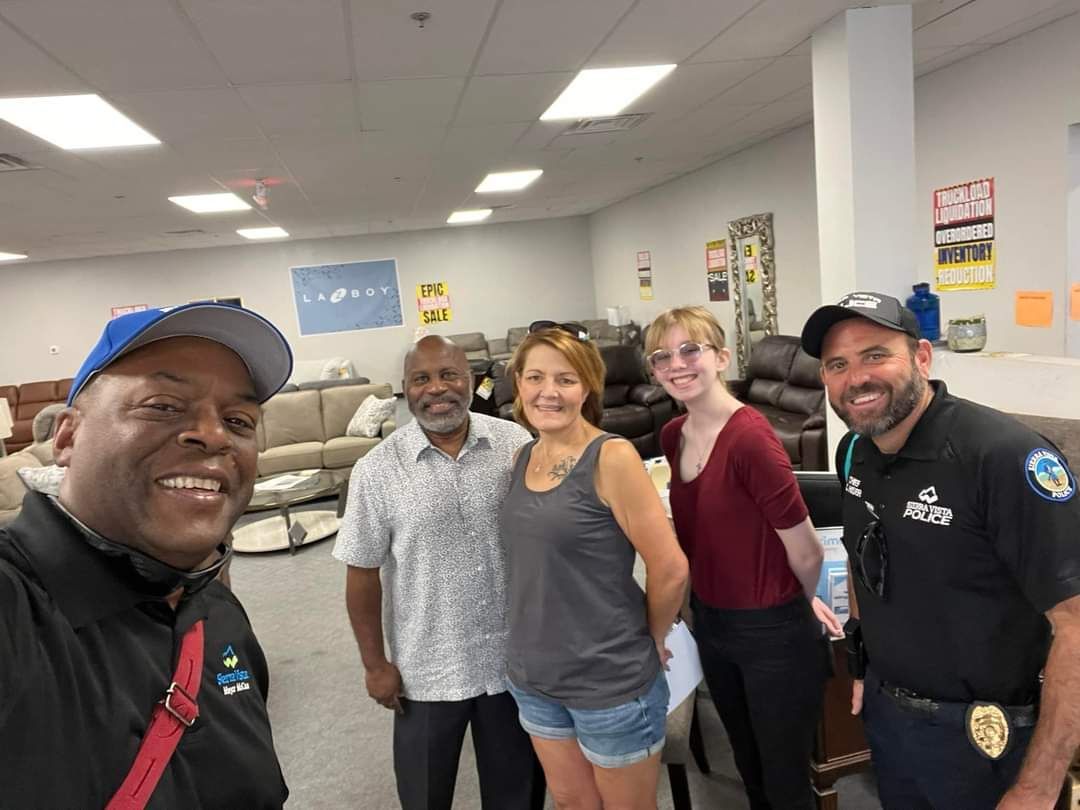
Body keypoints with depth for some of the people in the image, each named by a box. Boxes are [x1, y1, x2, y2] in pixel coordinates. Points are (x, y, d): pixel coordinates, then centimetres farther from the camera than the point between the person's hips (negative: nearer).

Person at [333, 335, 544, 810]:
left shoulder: (516, 445, -8)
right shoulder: (377, 471, -13)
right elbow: (362, 574, -5)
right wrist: (375, 663, -2)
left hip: (516, 655, 1)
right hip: (427, 668, -1)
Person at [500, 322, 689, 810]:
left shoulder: (612, 458, -20)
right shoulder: (524, 458, 0)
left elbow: (670, 569, -19)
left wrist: (650, 641, -4)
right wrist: (535, 644, 9)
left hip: (612, 680, -6)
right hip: (533, 675, 6)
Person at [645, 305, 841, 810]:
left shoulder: (750, 436, -25)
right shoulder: (672, 436, -1)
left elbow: (806, 551, -18)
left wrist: (798, 602, 2)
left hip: (775, 633, -7)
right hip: (710, 623, 7)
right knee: (749, 768, 27)